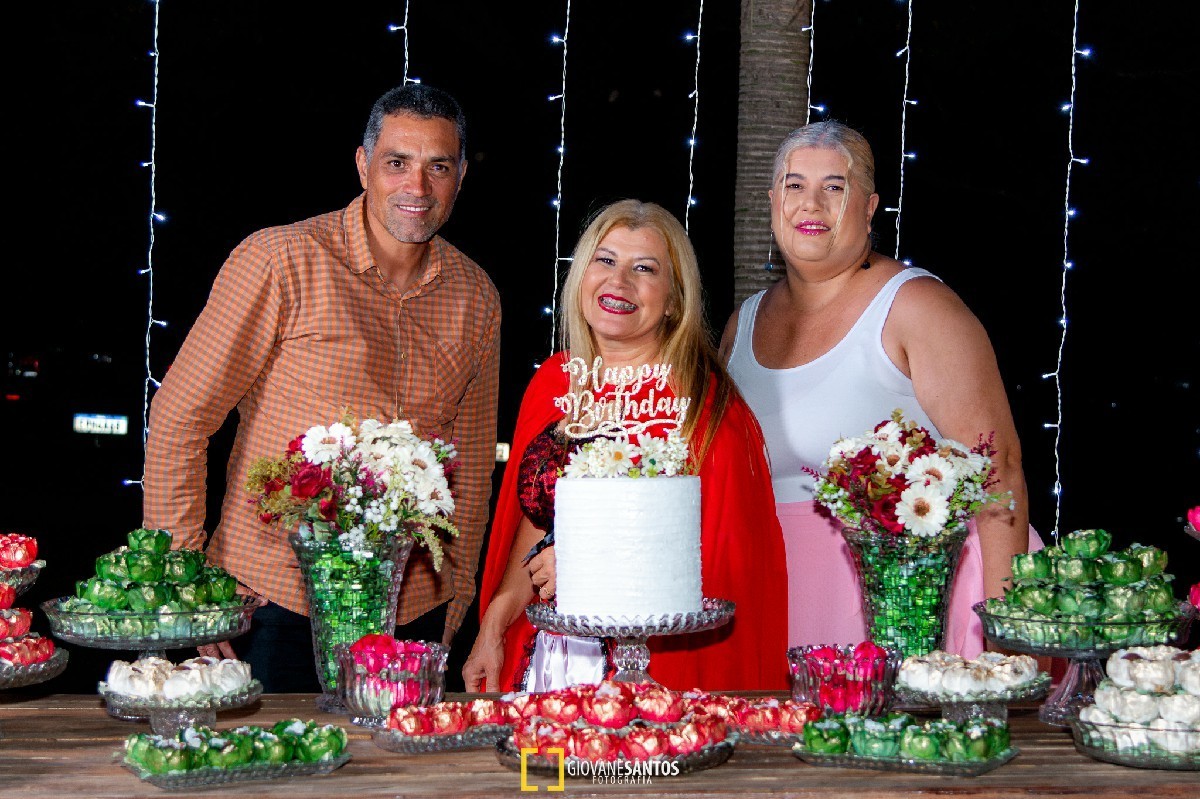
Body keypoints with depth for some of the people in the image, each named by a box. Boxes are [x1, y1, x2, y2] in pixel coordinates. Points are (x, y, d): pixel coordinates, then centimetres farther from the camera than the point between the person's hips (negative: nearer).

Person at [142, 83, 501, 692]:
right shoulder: (280, 262, -8)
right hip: (276, 602, -4)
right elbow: (179, 421, -6)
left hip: (412, 613, 4)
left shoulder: (476, 298, 7)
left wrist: (458, 587, 14)